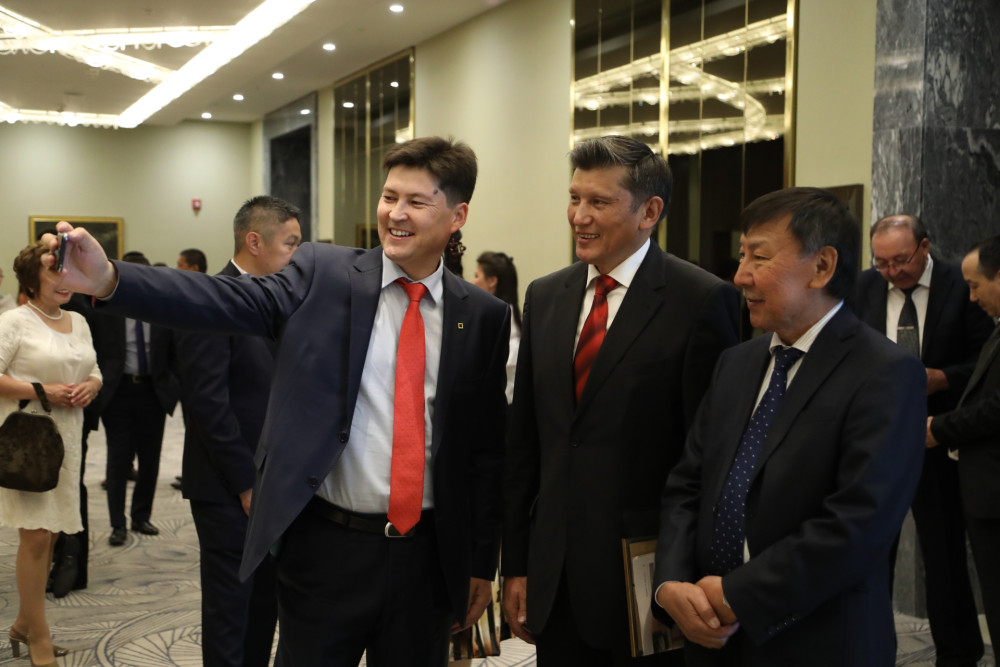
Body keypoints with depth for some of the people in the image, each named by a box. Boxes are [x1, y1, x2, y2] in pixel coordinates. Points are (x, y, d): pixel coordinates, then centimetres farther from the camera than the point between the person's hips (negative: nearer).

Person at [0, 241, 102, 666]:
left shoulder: (79, 322, 14)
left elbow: (94, 372, 20)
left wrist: (90, 386, -2)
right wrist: (41, 391, -18)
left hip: (67, 437, 7)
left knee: (49, 534, 11)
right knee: (36, 535, -6)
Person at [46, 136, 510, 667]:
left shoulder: (484, 317, 1)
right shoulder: (322, 273, -1)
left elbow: (486, 449, 4)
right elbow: (234, 300, -16)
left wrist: (481, 564, 7)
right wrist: (109, 279, -31)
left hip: (427, 559, 2)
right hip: (325, 545, -1)